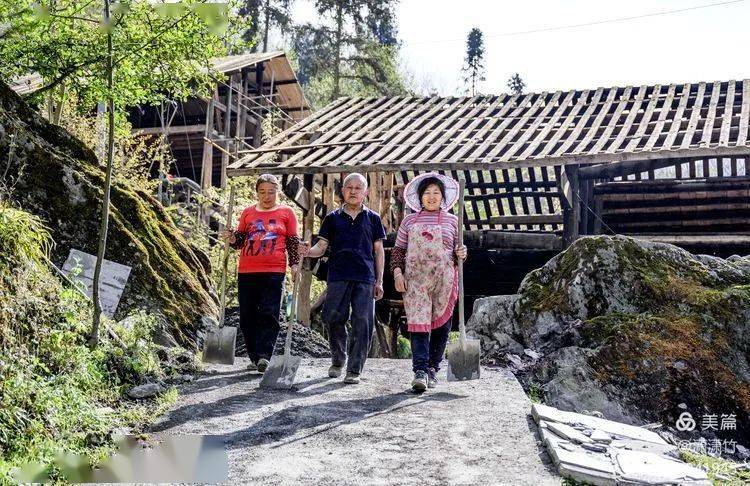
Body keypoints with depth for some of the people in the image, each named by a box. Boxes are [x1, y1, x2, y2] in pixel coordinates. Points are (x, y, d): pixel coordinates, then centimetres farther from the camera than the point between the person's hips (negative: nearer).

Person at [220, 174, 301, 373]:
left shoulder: (286, 212, 7)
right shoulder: (248, 212, 14)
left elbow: (293, 242, 7)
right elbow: (239, 240, 18)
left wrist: (295, 264, -3)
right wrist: (231, 238, -3)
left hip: (274, 271, -3)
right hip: (247, 272, 4)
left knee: (269, 315, -11)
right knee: (247, 316, 6)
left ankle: (264, 356, -13)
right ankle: (254, 357, 17)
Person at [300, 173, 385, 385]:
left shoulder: (373, 218, 12)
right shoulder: (332, 218, 13)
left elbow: (378, 251, 12)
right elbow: (321, 246, 10)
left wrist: (379, 281, 6)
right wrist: (308, 252, -14)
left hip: (365, 279, 0)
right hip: (338, 277, 1)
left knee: (362, 324, -4)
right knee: (333, 319, 0)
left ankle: (354, 370, 4)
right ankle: (338, 360, 23)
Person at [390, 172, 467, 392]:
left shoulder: (452, 221, 10)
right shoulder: (410, 221, 11)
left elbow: (457, 252, 15)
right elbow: (399, 250, 12)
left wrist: (461, 254, -8)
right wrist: (397, 271, -2)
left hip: (444, 281, 1)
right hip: (416, 280, -1)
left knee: (441, 325, 3)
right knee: (418, 323, -11)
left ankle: (432, 369, 14)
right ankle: (420, 371, -16)